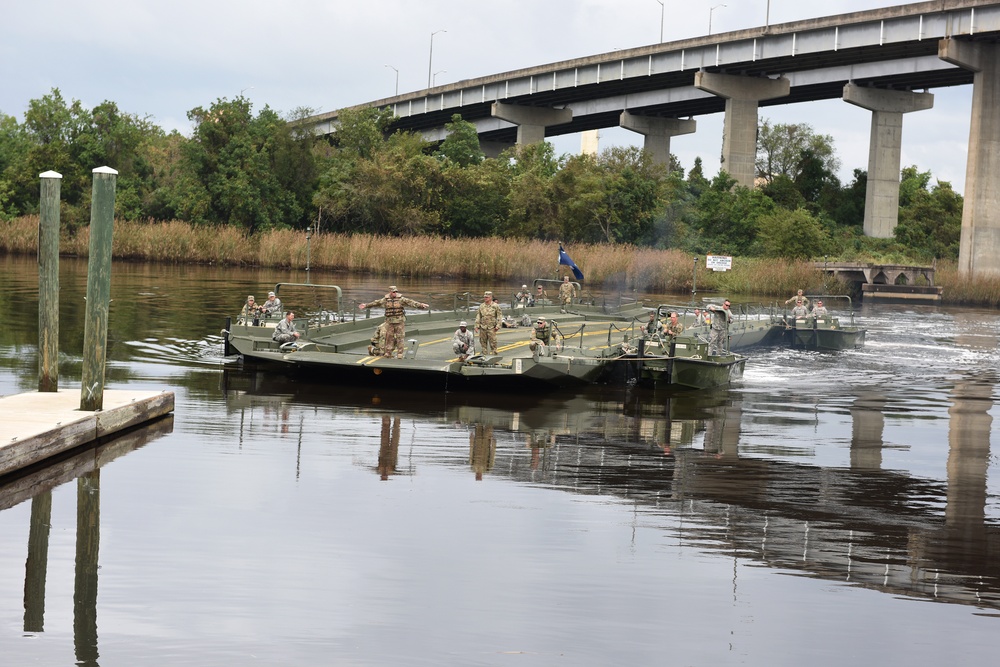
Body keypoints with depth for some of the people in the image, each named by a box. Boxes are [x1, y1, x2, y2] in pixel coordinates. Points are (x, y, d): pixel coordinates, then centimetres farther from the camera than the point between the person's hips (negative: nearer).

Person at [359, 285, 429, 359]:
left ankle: (400, 353, 4)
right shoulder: (385, 299, 4)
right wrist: (366, 305, 20)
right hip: (390, 321, 2)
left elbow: (411, 302, -12)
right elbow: (376, 303, 13)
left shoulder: (401, 299, -4)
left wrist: (421, 305, -23)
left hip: (400, 321, -2)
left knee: (400, 337, -2)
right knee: (389, 337, 5)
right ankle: (388, 352, 13)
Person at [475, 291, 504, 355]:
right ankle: (484, 354, 15)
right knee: (483, 342, 7)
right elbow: (478, 316, 14)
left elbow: (499, 316, -2)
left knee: (493, 342, -6)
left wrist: (498, 326, -10)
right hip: (483, 328, 4)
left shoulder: (496, 306, -1)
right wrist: (477, 325, 6)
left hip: (491, 328, -4)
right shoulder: (481, 306, 11)